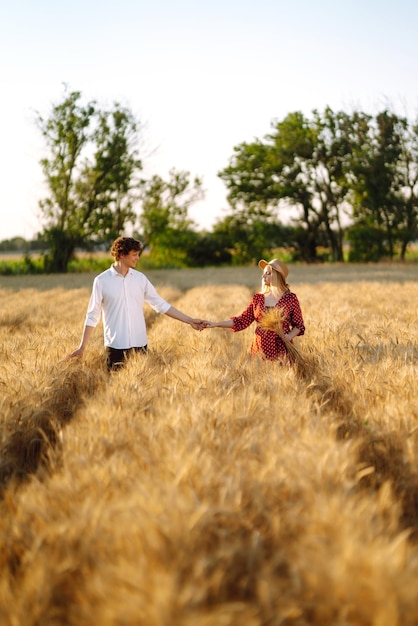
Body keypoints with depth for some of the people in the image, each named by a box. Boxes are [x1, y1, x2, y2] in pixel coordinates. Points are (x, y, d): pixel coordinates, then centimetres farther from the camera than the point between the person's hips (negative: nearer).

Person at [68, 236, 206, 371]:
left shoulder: (140, 278, 5)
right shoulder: (101, 281, -4)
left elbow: (161, 304, 9)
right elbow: (92, 316, -1)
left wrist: (190, 321, 5)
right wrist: (82, 347, -3)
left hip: (140, 345, 3)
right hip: (115, 346, -3)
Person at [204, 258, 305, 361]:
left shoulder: (291, 299, -2)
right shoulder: (257, 298, 6)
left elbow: (298, 325, 3)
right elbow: (242, 321, 3)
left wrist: (289, 336, -17)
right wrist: (216, 324, -5)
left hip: (282, 352, -3)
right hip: (259, 351, 3)